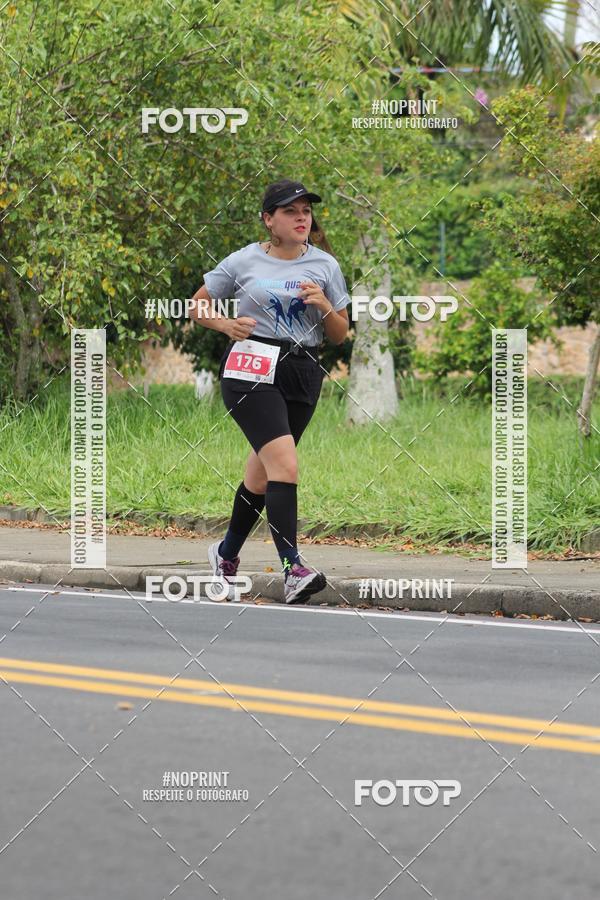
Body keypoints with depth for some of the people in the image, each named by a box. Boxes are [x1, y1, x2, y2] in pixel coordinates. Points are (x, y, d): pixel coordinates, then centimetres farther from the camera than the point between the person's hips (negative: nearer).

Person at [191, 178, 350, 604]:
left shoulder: (325, 265, 10)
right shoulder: (244, 261, 2)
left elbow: (340, 334, 13)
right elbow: (199, 305, 14)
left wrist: (325, 305, -7)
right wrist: (227, 324, -6)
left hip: (302, 374, 4)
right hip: (250, 368, -4)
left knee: (262, 472, 14)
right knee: (285, 463, -21)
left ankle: (227, 553, 37)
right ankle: (293, 571, -28)